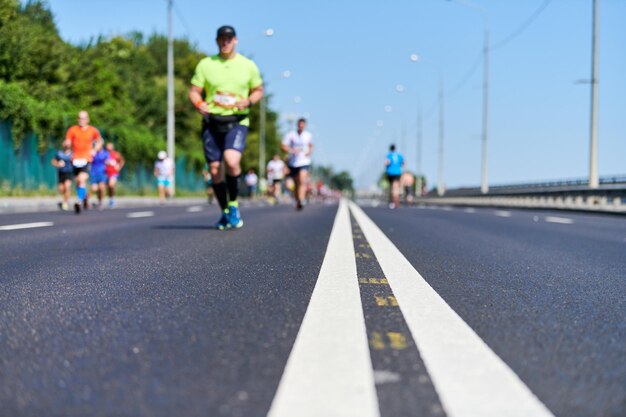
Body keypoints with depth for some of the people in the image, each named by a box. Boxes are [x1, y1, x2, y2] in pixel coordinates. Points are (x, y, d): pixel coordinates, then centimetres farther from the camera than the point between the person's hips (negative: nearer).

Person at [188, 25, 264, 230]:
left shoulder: (248, 65, 7)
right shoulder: (205, 64, 7)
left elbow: (258, 90, 16)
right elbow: (194, 91, 9)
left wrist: (248, 101, -6)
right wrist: (199, 104, -13)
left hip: (237, 121, -2)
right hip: (212, 122, 2)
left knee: (231, 160, -26)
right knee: (215, 169, 1)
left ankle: (233, 204, -5)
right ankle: (225, 212, 19)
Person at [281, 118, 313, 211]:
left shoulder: (308, 135, 6)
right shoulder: (291, 135, -2)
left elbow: (311, 146, 22)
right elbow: (283, 146, -5)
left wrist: (310, 152, 1)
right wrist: (292, 150, -21)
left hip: (304, 162, -1)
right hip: (293, 162, 1)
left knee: (302, 181, -21)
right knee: (296, 184, 10)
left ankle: (300, 201, -31)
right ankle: (297, 201, 27)